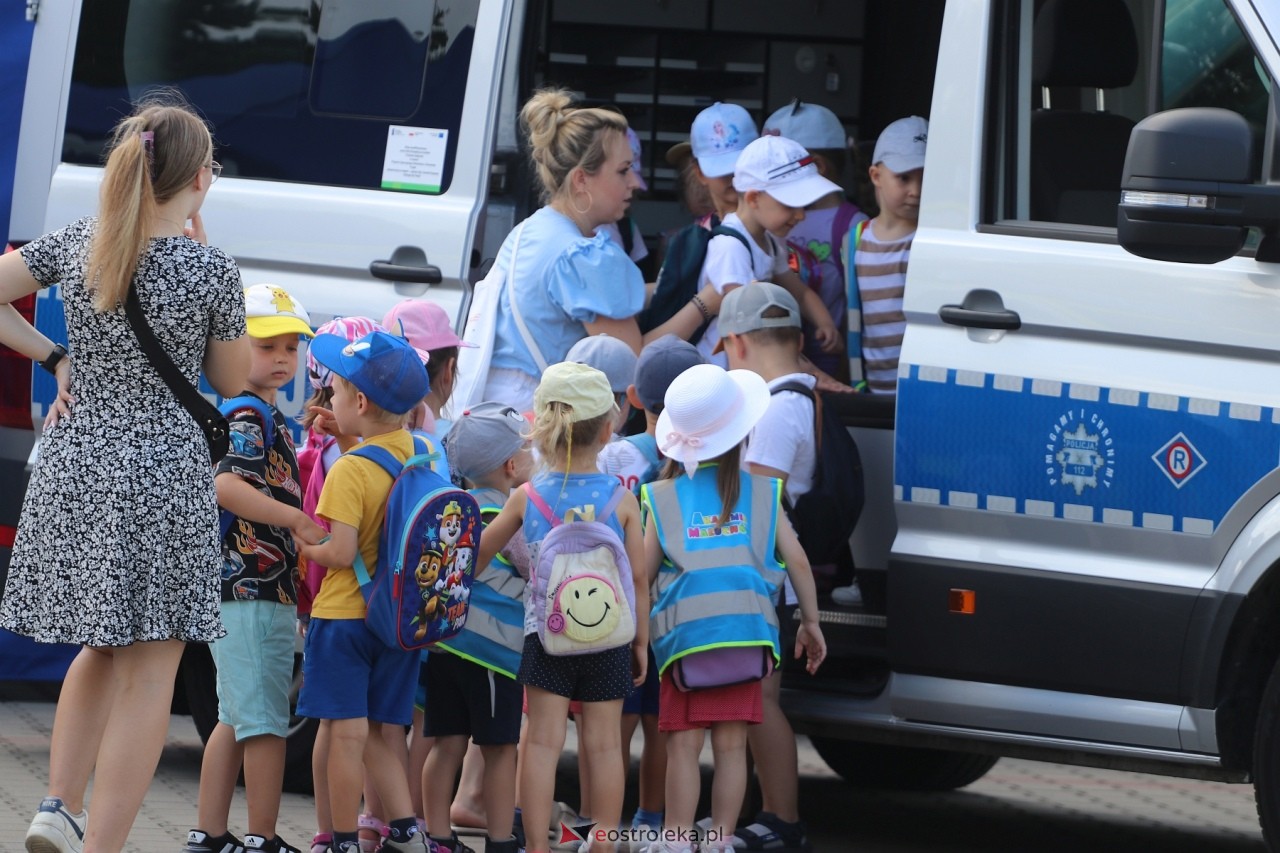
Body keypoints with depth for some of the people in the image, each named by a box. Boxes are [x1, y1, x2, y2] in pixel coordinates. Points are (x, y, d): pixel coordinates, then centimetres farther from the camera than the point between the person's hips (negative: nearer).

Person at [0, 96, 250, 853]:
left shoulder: (79, 243, 0)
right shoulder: (212, 268, -11)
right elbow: (232, 380, 4)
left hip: (75, 469, 5)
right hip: (164, 474, -5)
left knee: (102, 649, 23)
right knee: (149, 670, 1)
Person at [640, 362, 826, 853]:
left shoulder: (662, 498, 4)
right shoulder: (762, 493, 7)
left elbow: (642, 573, 3)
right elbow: (797, 560, 7)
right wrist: (810, 622, 17)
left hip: (683, 630, -1)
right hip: (746, 629, 1)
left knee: (684, 743, 4)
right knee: (731, 744, 6)